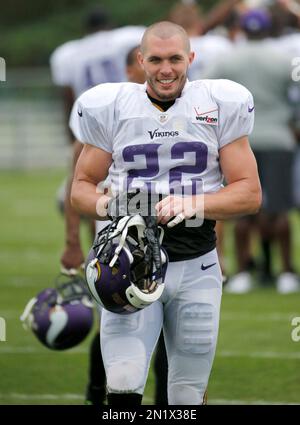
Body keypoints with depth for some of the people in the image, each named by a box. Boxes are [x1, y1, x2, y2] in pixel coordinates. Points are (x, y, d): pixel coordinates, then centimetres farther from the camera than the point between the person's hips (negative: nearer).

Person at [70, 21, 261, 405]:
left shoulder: (221, 106, 1)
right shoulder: (110, 108, 3)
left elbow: (250, 193, 0)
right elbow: (81, 188, 9)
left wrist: (194, 205, -17)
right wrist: (106, 204, -14)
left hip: (196, 268, 1)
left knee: (188, 398, 5)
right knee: (123, 390, -17)